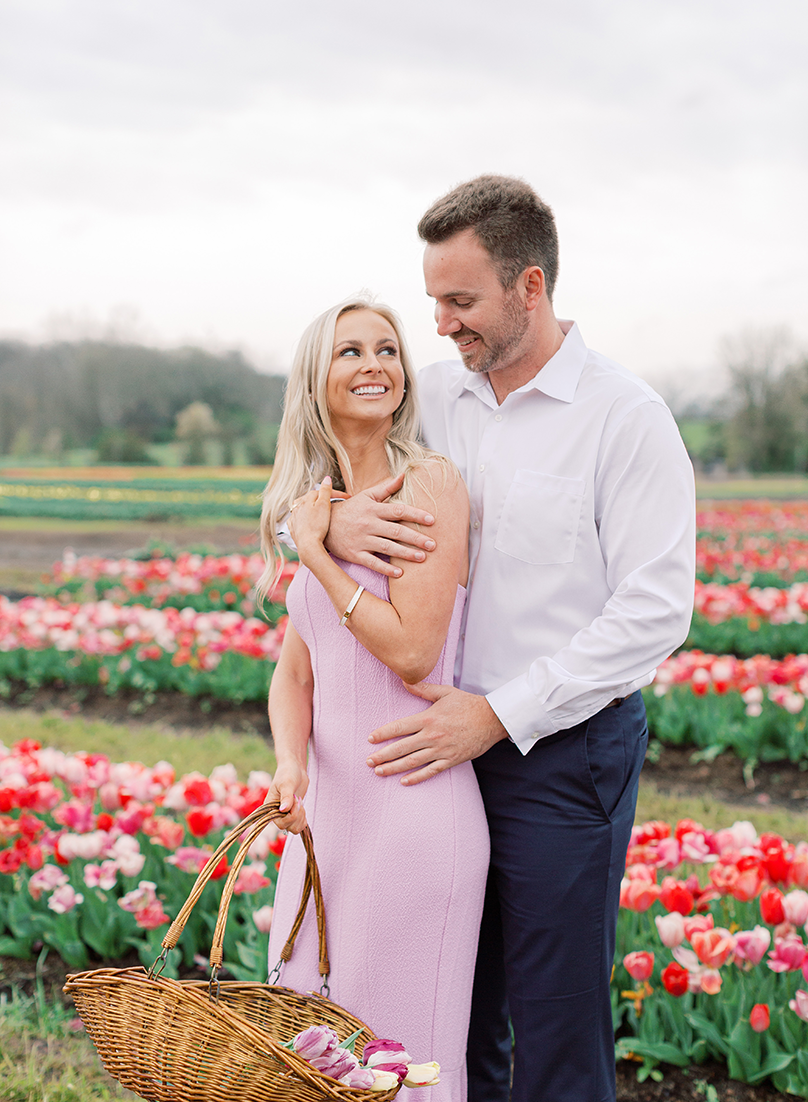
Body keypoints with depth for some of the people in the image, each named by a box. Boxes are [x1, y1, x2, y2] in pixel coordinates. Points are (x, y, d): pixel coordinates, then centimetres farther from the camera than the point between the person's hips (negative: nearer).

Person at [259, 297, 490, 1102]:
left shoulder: (429, 483, -9)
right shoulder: (319, 505, 12)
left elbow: (413, 650, -17)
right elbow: (294, 672, 8)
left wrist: (315, 553, -11)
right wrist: (290, 763, -10)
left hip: (414, 800, -7)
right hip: (329, 799, 7)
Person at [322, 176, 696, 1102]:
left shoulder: (625, 416, -10)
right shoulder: (435, 395, 6)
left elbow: (655, 611, -15)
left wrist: (500, 713, -19)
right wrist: (333, 520, -12)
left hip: (565, 753, -5)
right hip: (448, 741, 5)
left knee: (558, 1023, 4)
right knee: (457, 1004, 16)